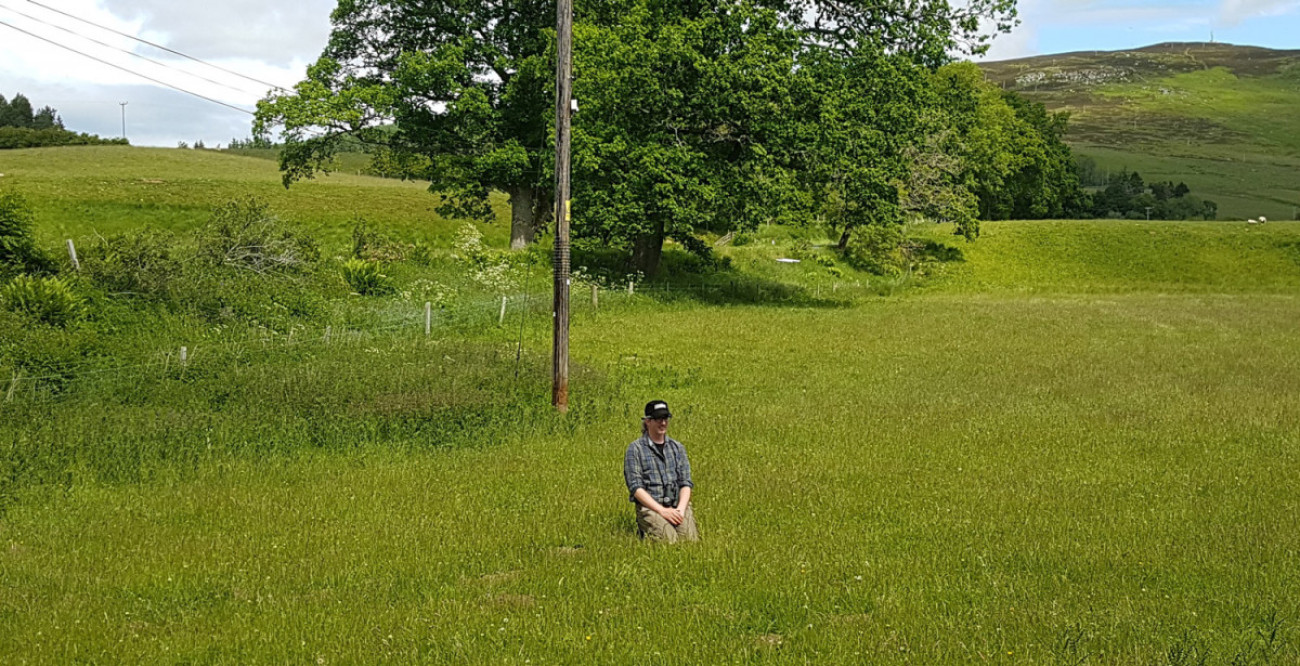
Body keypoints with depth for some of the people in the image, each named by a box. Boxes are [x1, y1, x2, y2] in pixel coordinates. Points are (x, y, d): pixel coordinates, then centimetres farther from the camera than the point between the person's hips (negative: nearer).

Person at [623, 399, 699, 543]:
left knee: (691, 538, -25)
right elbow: (635, 487, -6)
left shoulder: (677, 447, 17)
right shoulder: (635, 449, 2)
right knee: (669, 538, -30)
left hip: (678, 505, 3)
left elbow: (686, 482, 12)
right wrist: (662, 510, -15)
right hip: (649, 507, -3)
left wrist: (681, 509, -8)